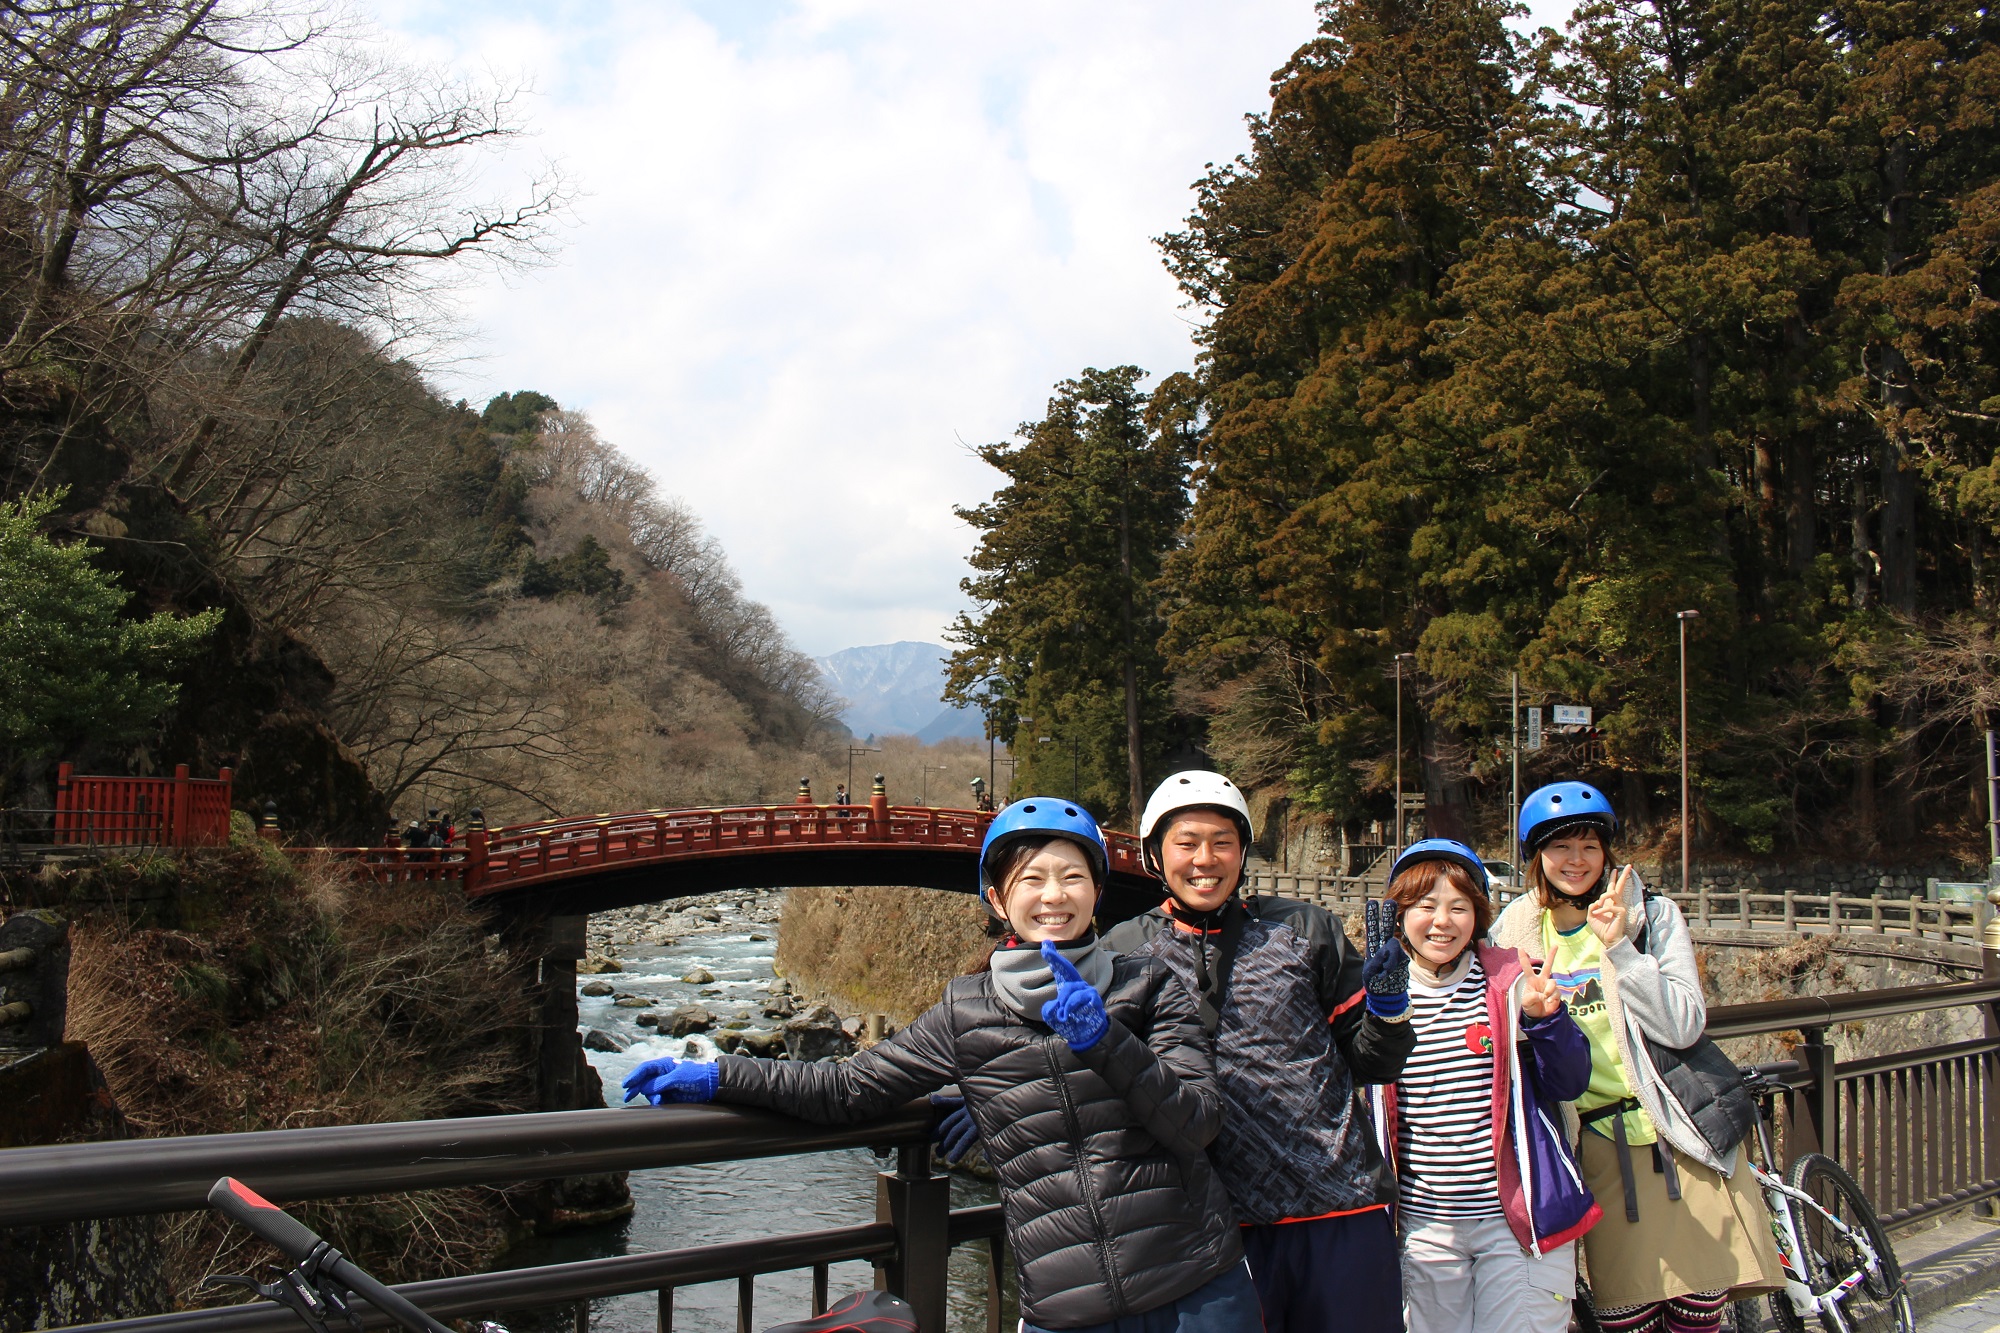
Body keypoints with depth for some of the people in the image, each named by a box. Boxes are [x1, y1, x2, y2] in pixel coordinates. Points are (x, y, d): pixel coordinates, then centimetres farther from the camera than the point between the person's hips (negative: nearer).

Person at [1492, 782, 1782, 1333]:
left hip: (1675, 1134, -1)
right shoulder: (1516, 932, 6)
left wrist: (1619, 946, -19)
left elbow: (1683, 1027, -12)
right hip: (1600, 1147, 1)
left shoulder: (1652, 914, 0)